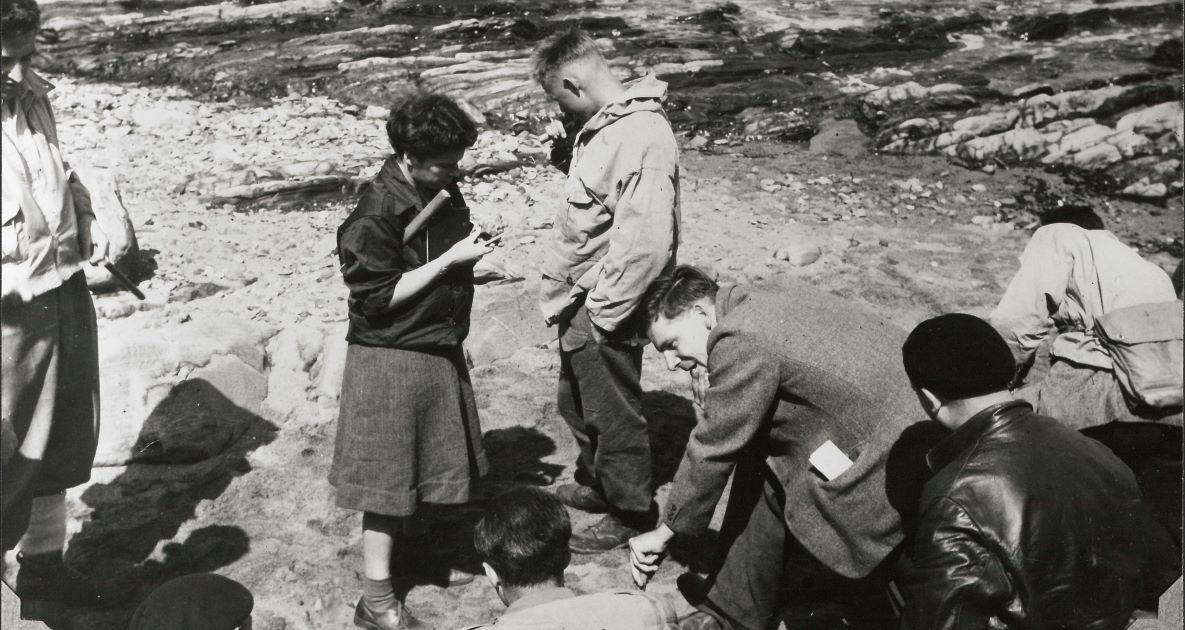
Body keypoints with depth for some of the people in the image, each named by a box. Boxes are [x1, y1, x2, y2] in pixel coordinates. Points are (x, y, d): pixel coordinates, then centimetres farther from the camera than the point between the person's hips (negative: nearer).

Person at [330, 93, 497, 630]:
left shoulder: (441, 191, 3)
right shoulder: (374, 216, -22)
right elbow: (378, 297, -21)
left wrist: (472, 250, 2)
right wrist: (451, 258, -23)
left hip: (439, 351, 8)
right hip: (391, 361, -8)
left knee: (429, 464, 21)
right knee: (389, 480, 1)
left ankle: (412, 543, 44)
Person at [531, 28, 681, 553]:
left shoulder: (642, 136, -25)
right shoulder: (602, 126, 6)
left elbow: (645, 240, -29)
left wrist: (604, 310, -21)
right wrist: (561, 285, 12)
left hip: (604, 310, -9)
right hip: (578, 302, 9)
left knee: (612, 414, 9)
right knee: (577, 405, 24)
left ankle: (630, 513, 29)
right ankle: (594, 484, 46)